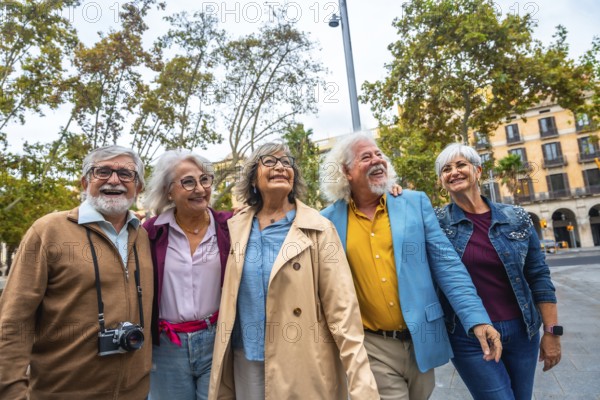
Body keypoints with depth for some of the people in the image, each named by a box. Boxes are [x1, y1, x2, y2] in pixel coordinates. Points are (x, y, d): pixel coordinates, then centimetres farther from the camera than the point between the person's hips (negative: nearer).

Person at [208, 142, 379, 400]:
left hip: (304, 368, -2)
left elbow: (342, 310, -12)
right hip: (246, 362, 3)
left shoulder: (318, 229, -10)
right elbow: (229, 302, 8)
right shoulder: (236, 227, 1)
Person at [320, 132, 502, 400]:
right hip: (372, 347, -2)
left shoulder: (416, 202, -2)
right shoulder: (329, 220, -4)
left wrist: (476, 318, -10)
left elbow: (446, 264, -3)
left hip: (420, 341, 3)